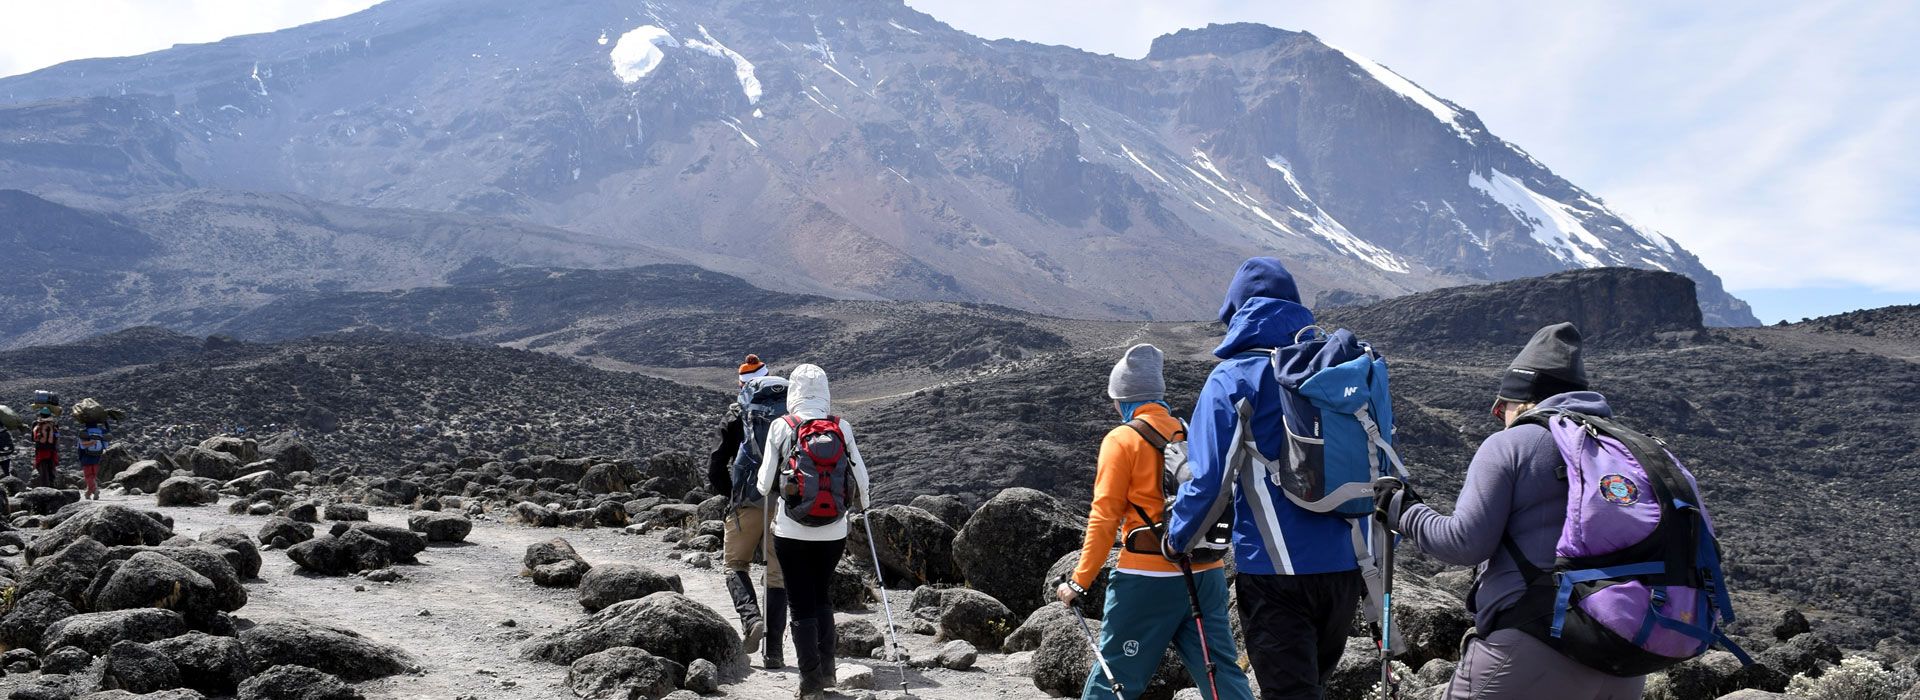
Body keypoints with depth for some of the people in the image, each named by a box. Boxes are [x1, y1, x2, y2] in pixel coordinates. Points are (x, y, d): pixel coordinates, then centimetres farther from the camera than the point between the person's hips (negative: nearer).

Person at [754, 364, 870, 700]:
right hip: (833, 533, 2)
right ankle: (826, 670, 18)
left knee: (802, 605, 6)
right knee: (822, 597, 21)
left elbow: (765, 480, -3)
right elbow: (861, 476, 2)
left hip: (792, 531, -2)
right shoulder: (842, 428, -2)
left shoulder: (782, 428, -6)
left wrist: (770, 495, 21)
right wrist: (861, 505, 22)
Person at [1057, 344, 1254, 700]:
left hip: (1149, 577, -5)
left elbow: (1104, 517, -8)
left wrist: (1079, 583, -3)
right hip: (1206, 574, 5)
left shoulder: (1122, 439, -5)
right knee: (1222, 671, 6)